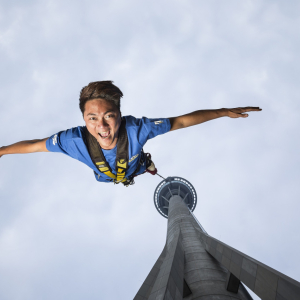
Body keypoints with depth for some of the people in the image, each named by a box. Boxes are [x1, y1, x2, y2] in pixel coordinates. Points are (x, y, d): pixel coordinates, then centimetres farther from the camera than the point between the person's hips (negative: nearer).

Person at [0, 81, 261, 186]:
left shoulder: (137, 128, -47)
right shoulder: (75, 140, -44)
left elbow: (181, 121, -37)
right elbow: (35, 145, -28)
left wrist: (224, 112, -34)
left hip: (140, 174, -1)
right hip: (106, 183, 1)